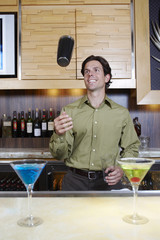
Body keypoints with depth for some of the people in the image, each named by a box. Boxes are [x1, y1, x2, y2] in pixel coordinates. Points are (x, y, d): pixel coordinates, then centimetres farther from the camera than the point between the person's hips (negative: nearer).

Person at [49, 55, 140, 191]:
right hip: (75, 181, 0)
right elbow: (60, 155, -3)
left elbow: (131, 148, 11)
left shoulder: (122, 113, 3)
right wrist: (59, 135, -24)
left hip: (108, 181, 1)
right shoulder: (69, 111, 0)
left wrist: (122, 168, -7)